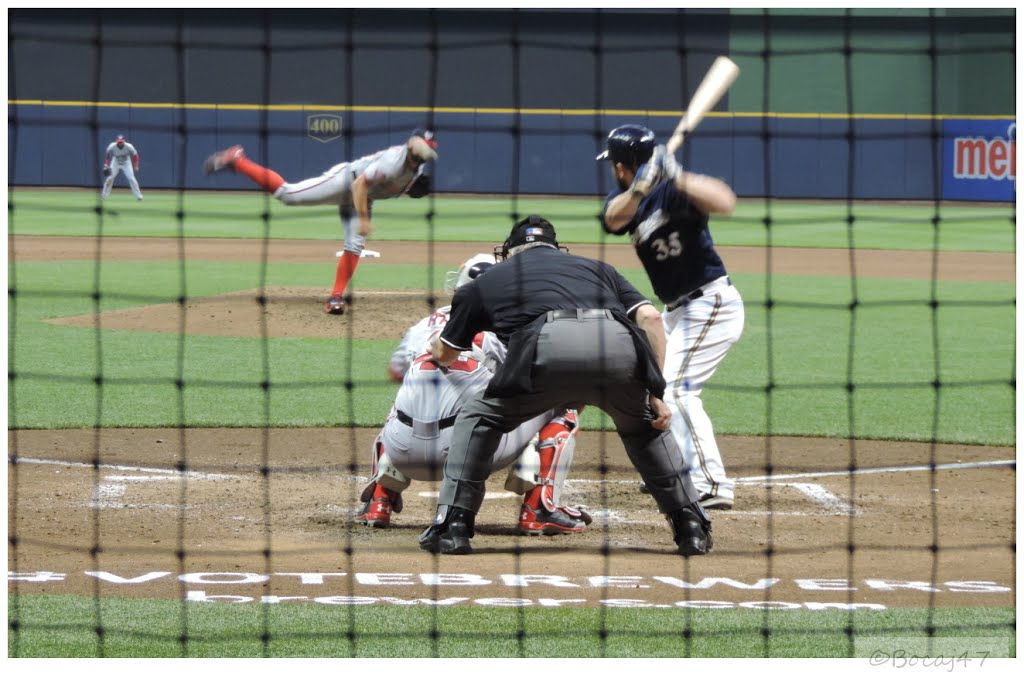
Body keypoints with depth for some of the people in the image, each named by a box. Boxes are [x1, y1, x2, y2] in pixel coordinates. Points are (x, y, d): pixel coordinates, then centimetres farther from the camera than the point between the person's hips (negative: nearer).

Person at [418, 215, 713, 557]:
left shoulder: (489, 280, 36)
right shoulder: (598, 268, 39)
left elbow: (445, 355, 47)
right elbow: (650, 316, 21)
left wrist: (434, 347, 71)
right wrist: (656, 393, 20)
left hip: (548, 346, -2)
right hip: (620, 346, 2)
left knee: (479, 419, 23)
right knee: (646, 427, 31)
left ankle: (452, 526, 14)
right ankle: (692, 526, 24)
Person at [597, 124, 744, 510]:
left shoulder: (671, 191, -19)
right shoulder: (624, 199, 5)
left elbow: (725, 202, -36)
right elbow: (614, 218, -19)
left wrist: (679, 178, -45)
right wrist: (640, 188, -37)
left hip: (712, 303, -10)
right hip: (678, 310, 10)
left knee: (676, 388, -19)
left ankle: (713, 486, -23)